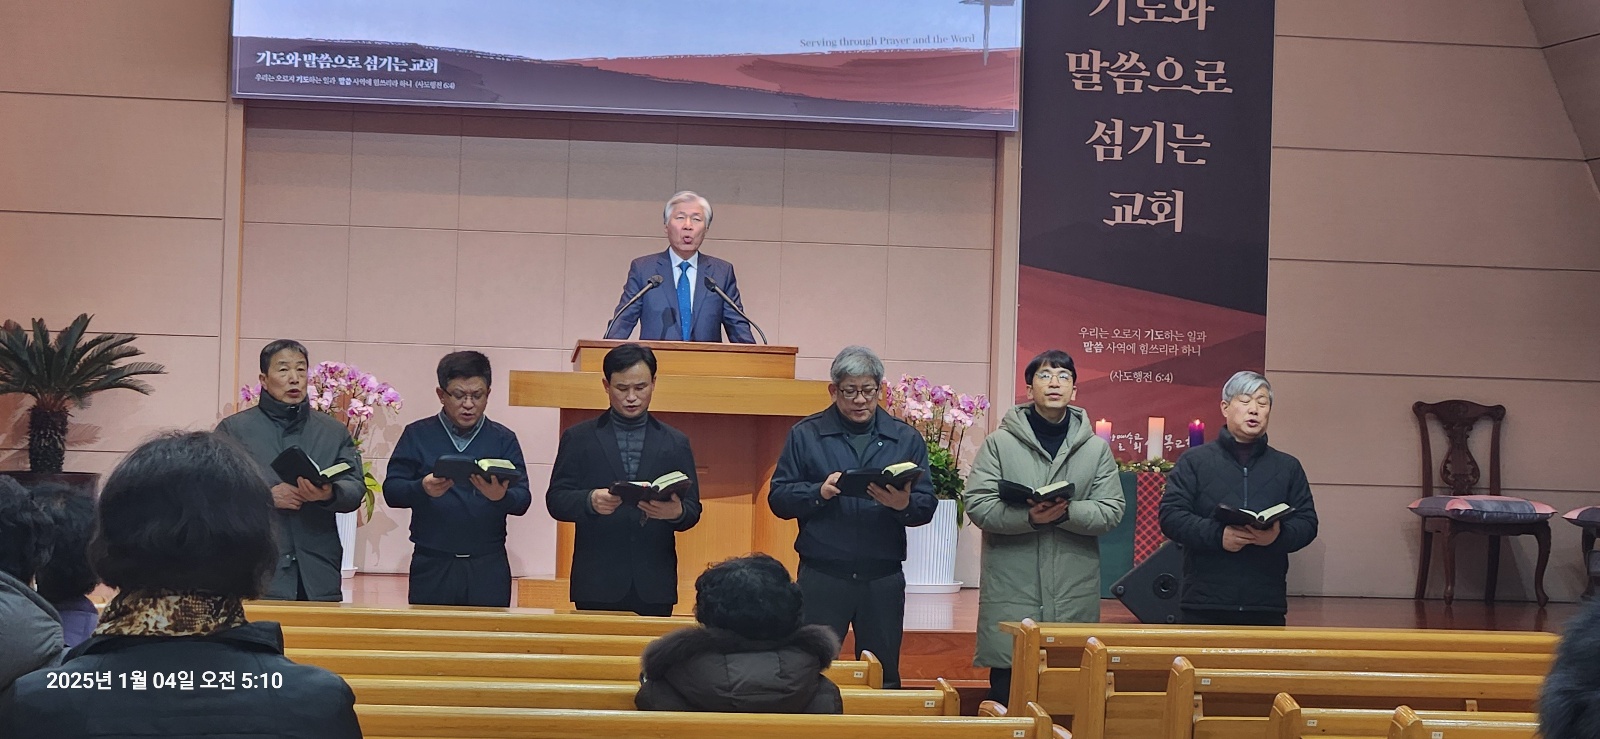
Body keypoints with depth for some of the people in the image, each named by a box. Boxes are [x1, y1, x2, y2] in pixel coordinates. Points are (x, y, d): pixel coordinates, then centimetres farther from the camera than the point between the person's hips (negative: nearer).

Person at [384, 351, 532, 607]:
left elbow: (523, 500, 0)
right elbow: (391, 490, -1)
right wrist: (423, 489, -21)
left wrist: (502, 496, -22)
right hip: (432, 565, -1)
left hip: (488, 566, 1)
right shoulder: (418, 435, 7)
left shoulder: (503, 439, 8)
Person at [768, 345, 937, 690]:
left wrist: (904, 504, -18)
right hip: (821, 577, -1)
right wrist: (819, 492, -17)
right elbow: (779, 498, 1)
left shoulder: (906, 439, 9)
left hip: (883, 580, 1)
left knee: (883, 677, 7)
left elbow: (927, 506, 4)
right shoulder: (805, 435, 6)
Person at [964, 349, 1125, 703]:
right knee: (1007, 691, -1)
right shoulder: (1000, 443, 4)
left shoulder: (1096, 448, 9)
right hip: (1010, 592, -2)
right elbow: (977, 505, -4)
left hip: (1074, 594, 2)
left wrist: (1068, 512, -17)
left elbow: (1112, 511, 2)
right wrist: (1029, 517, -20)